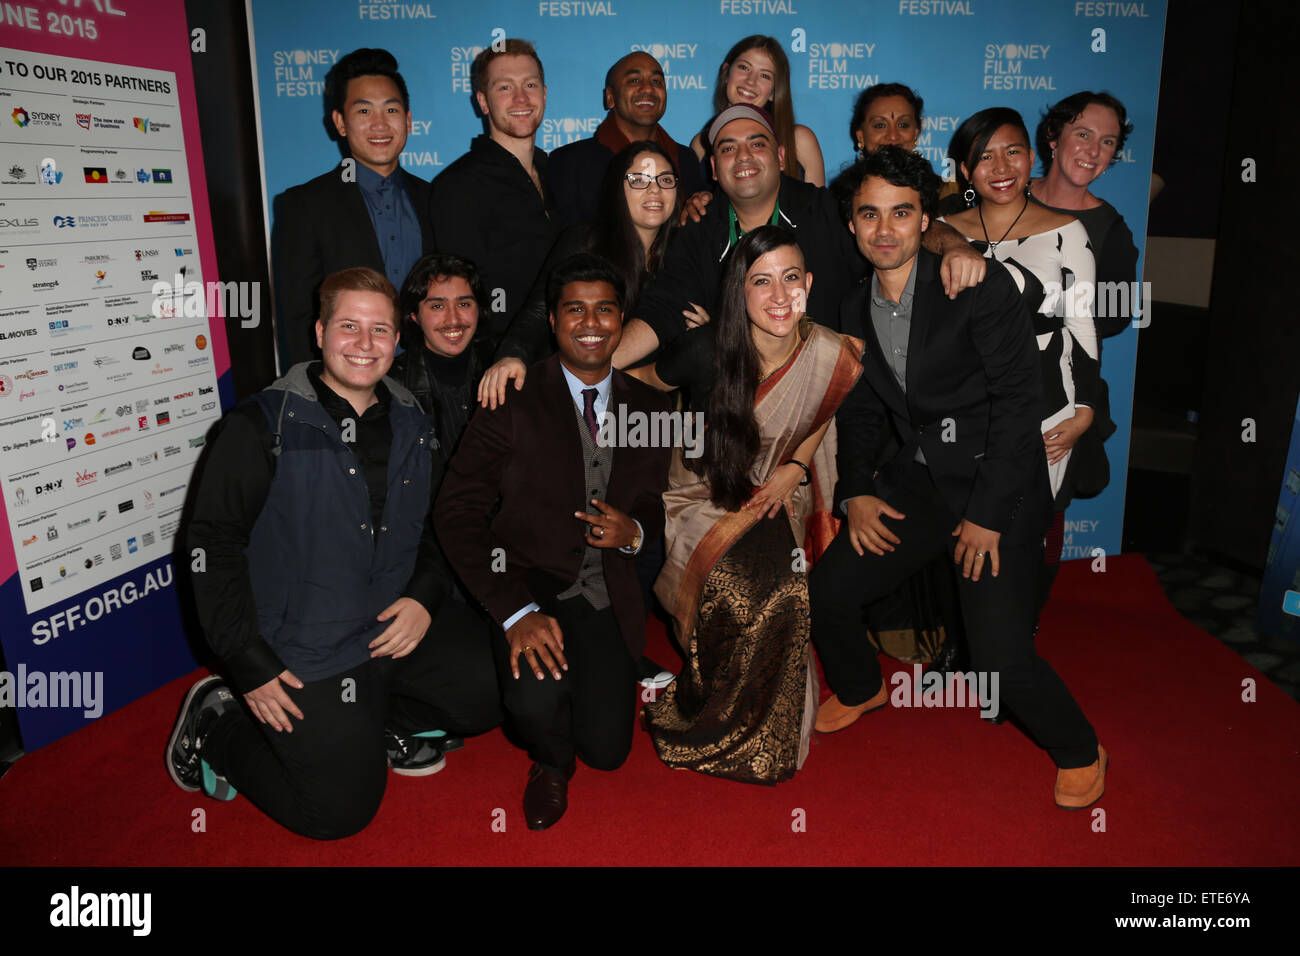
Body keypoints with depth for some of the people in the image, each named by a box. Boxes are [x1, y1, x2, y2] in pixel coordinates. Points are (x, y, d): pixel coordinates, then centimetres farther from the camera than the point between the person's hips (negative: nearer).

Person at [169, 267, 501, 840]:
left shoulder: (411, 427, 7)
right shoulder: (265, 426, -10)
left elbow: (436, 528, 16)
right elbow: (214, 544, -9)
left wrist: (424, 598, -4)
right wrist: (250, 664, -12)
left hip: (399, 627, 6)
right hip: (303, 653, -5)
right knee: (340, 810, -7)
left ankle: (384, 722, 16)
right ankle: (216, 726, 17)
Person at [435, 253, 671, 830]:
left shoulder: (647, 409, 6)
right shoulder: (513, 400, -8)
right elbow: (457, 513, -12)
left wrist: (635, 531, -9)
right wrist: (517, 612, -23)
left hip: (606, 594, 3)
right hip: (530, 582, -3)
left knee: (606, 749, -5)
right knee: (536, 703, -30)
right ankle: (551, 761, 9)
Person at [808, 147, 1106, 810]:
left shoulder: (981, 286, -13)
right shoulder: (855, 311, 6)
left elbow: (1018, 398, -15)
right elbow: (860, 412, 14)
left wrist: (988, 513, -17)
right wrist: (855, 493, -1)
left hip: (999, 481, -5)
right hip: (918, 476, 6)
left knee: (1001, 656, -16)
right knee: (826, 594, 1)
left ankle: (1079, 751, 17)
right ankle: (860, 689, 35)